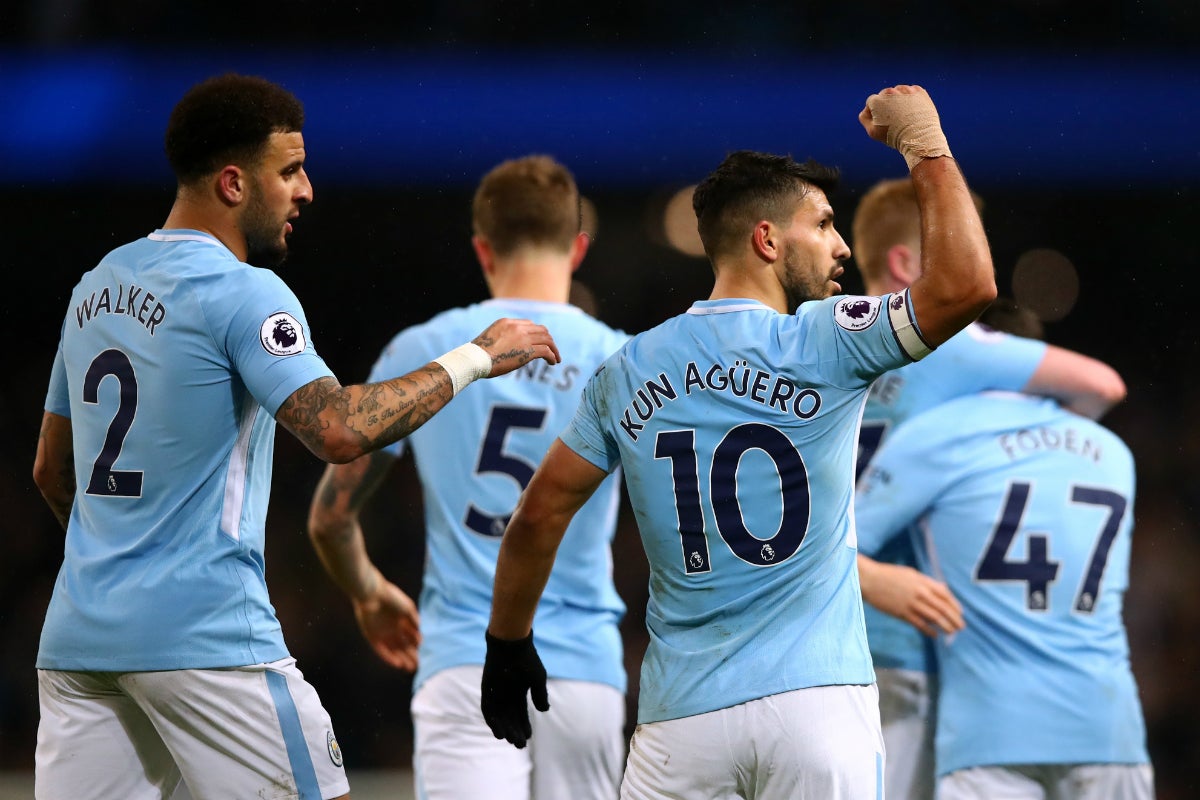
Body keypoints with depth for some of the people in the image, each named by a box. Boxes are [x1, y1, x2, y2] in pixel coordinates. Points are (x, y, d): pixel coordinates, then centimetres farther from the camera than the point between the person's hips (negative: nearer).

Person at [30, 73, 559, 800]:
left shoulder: (98, 287, 15)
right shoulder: (243, 292, -10)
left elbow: (51, 473, 22)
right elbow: (339, 431, -23)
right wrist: (474, 359, -13)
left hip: (78, 632, 7)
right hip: (206, 634, -7)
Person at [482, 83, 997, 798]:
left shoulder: (630, 371, 8)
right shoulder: (822, 343, -5)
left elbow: (540, 514, 10)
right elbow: (965, 284, -15)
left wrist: (507, 645, 23)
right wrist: (924, 144, -2)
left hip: (683, 712, 3)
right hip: (817, 700, -3)